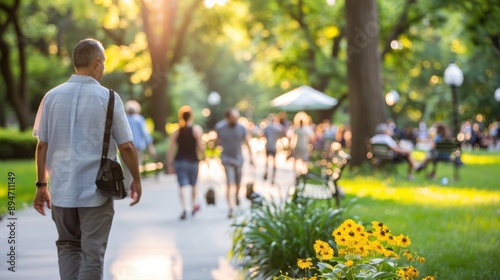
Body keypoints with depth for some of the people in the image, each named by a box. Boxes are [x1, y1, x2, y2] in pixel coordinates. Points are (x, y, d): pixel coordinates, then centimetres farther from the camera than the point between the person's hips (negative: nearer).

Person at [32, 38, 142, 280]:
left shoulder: (52, 96, 1)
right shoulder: (108, 98, -6)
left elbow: (42, 145, 2)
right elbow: (126, 146, -5)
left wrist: (41, 185, 11)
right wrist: (136, 179, 9)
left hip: (61, 189, 3)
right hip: (96, 190, -3)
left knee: (67, 247, 20)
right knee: (92, 253, 5)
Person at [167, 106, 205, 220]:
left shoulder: (176, 131, 0)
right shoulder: (196, 129, -6)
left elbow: (171, 150, -3)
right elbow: (201, 149, -11)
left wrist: (169, 164, 2)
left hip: (179, 161, 1)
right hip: (192, 160, 0)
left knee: (182, 186, -2)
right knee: (193, 185, 20)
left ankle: (184, 208, -19)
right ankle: (194, 205, 33)